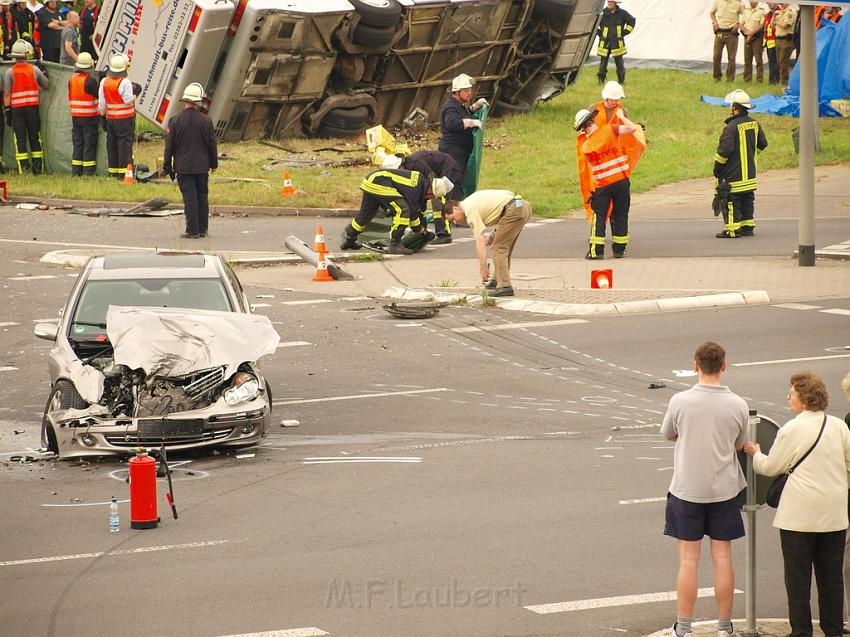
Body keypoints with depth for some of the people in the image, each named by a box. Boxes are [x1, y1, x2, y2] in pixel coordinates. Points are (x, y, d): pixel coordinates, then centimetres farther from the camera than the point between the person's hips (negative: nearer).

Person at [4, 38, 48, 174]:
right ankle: (38, 166, 9)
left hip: (16, 108, -2)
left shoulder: (10, 72, -6)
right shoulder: (34, 69, 0)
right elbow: (46, 86, 8)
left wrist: (7, 112, -4)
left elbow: (7, 94, -7)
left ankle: (23, 167, -6)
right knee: (35, 137, 10)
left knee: (20, 137, 0)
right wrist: (43, 76, 28)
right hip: (33, 107, 2)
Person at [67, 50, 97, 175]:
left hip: (75, 116, 6)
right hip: (89, 117, -6)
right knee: (89, 144, 0)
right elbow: (98, 95, -10)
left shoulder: (72, 79, 6)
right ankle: (88, 172, -1)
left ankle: (76, 172, 11)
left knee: (77, 143, 11)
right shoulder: (90, 80, -15)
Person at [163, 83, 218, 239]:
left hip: (184, 167, -2)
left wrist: (167, 166, 4)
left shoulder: (175, 121, -8)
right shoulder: (206, 120, -3)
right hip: (202, 166, 2)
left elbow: (169, 146, -4)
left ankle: (192, 230, -4)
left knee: (190, 197, -2)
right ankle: (202, 229, 15)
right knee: (202, 197, 11)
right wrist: (214, 163, 17)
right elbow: (212, 144, 5)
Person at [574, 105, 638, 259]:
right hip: (622, 181, 1)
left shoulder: (585, 147, -3)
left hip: (602, 185, -1)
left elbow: (592, 166, 8)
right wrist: (621, 116, 5)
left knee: (599, 216, 7)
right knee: (620, 216, 10)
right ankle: (619, 249, 14)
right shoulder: (609, 130, -8)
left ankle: (596, 251, 0)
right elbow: (632, 128, -11)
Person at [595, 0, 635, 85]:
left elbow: (631, 21, 13)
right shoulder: (602, 13, -3)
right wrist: (598, 33, 4)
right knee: (603, 62, 0)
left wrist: (624, 32, 7)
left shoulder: (622, 13, 0)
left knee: (619, 63, 3)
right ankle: (601, 80, 9)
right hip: (605, 42, 0)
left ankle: (621, 80, 12)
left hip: (617, 43, 0)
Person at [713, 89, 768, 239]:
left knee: (731, 201, -3)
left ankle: (732, 229, -4)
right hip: (750, 173, 8)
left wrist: (717, 168, -10)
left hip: (734, 174, -8)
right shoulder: (754, 124, 4)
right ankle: (748, 226, 19)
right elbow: (763, 144, 18)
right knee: (747, 200, 15)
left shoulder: (733, 126, -19)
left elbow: (724, 150, -21)